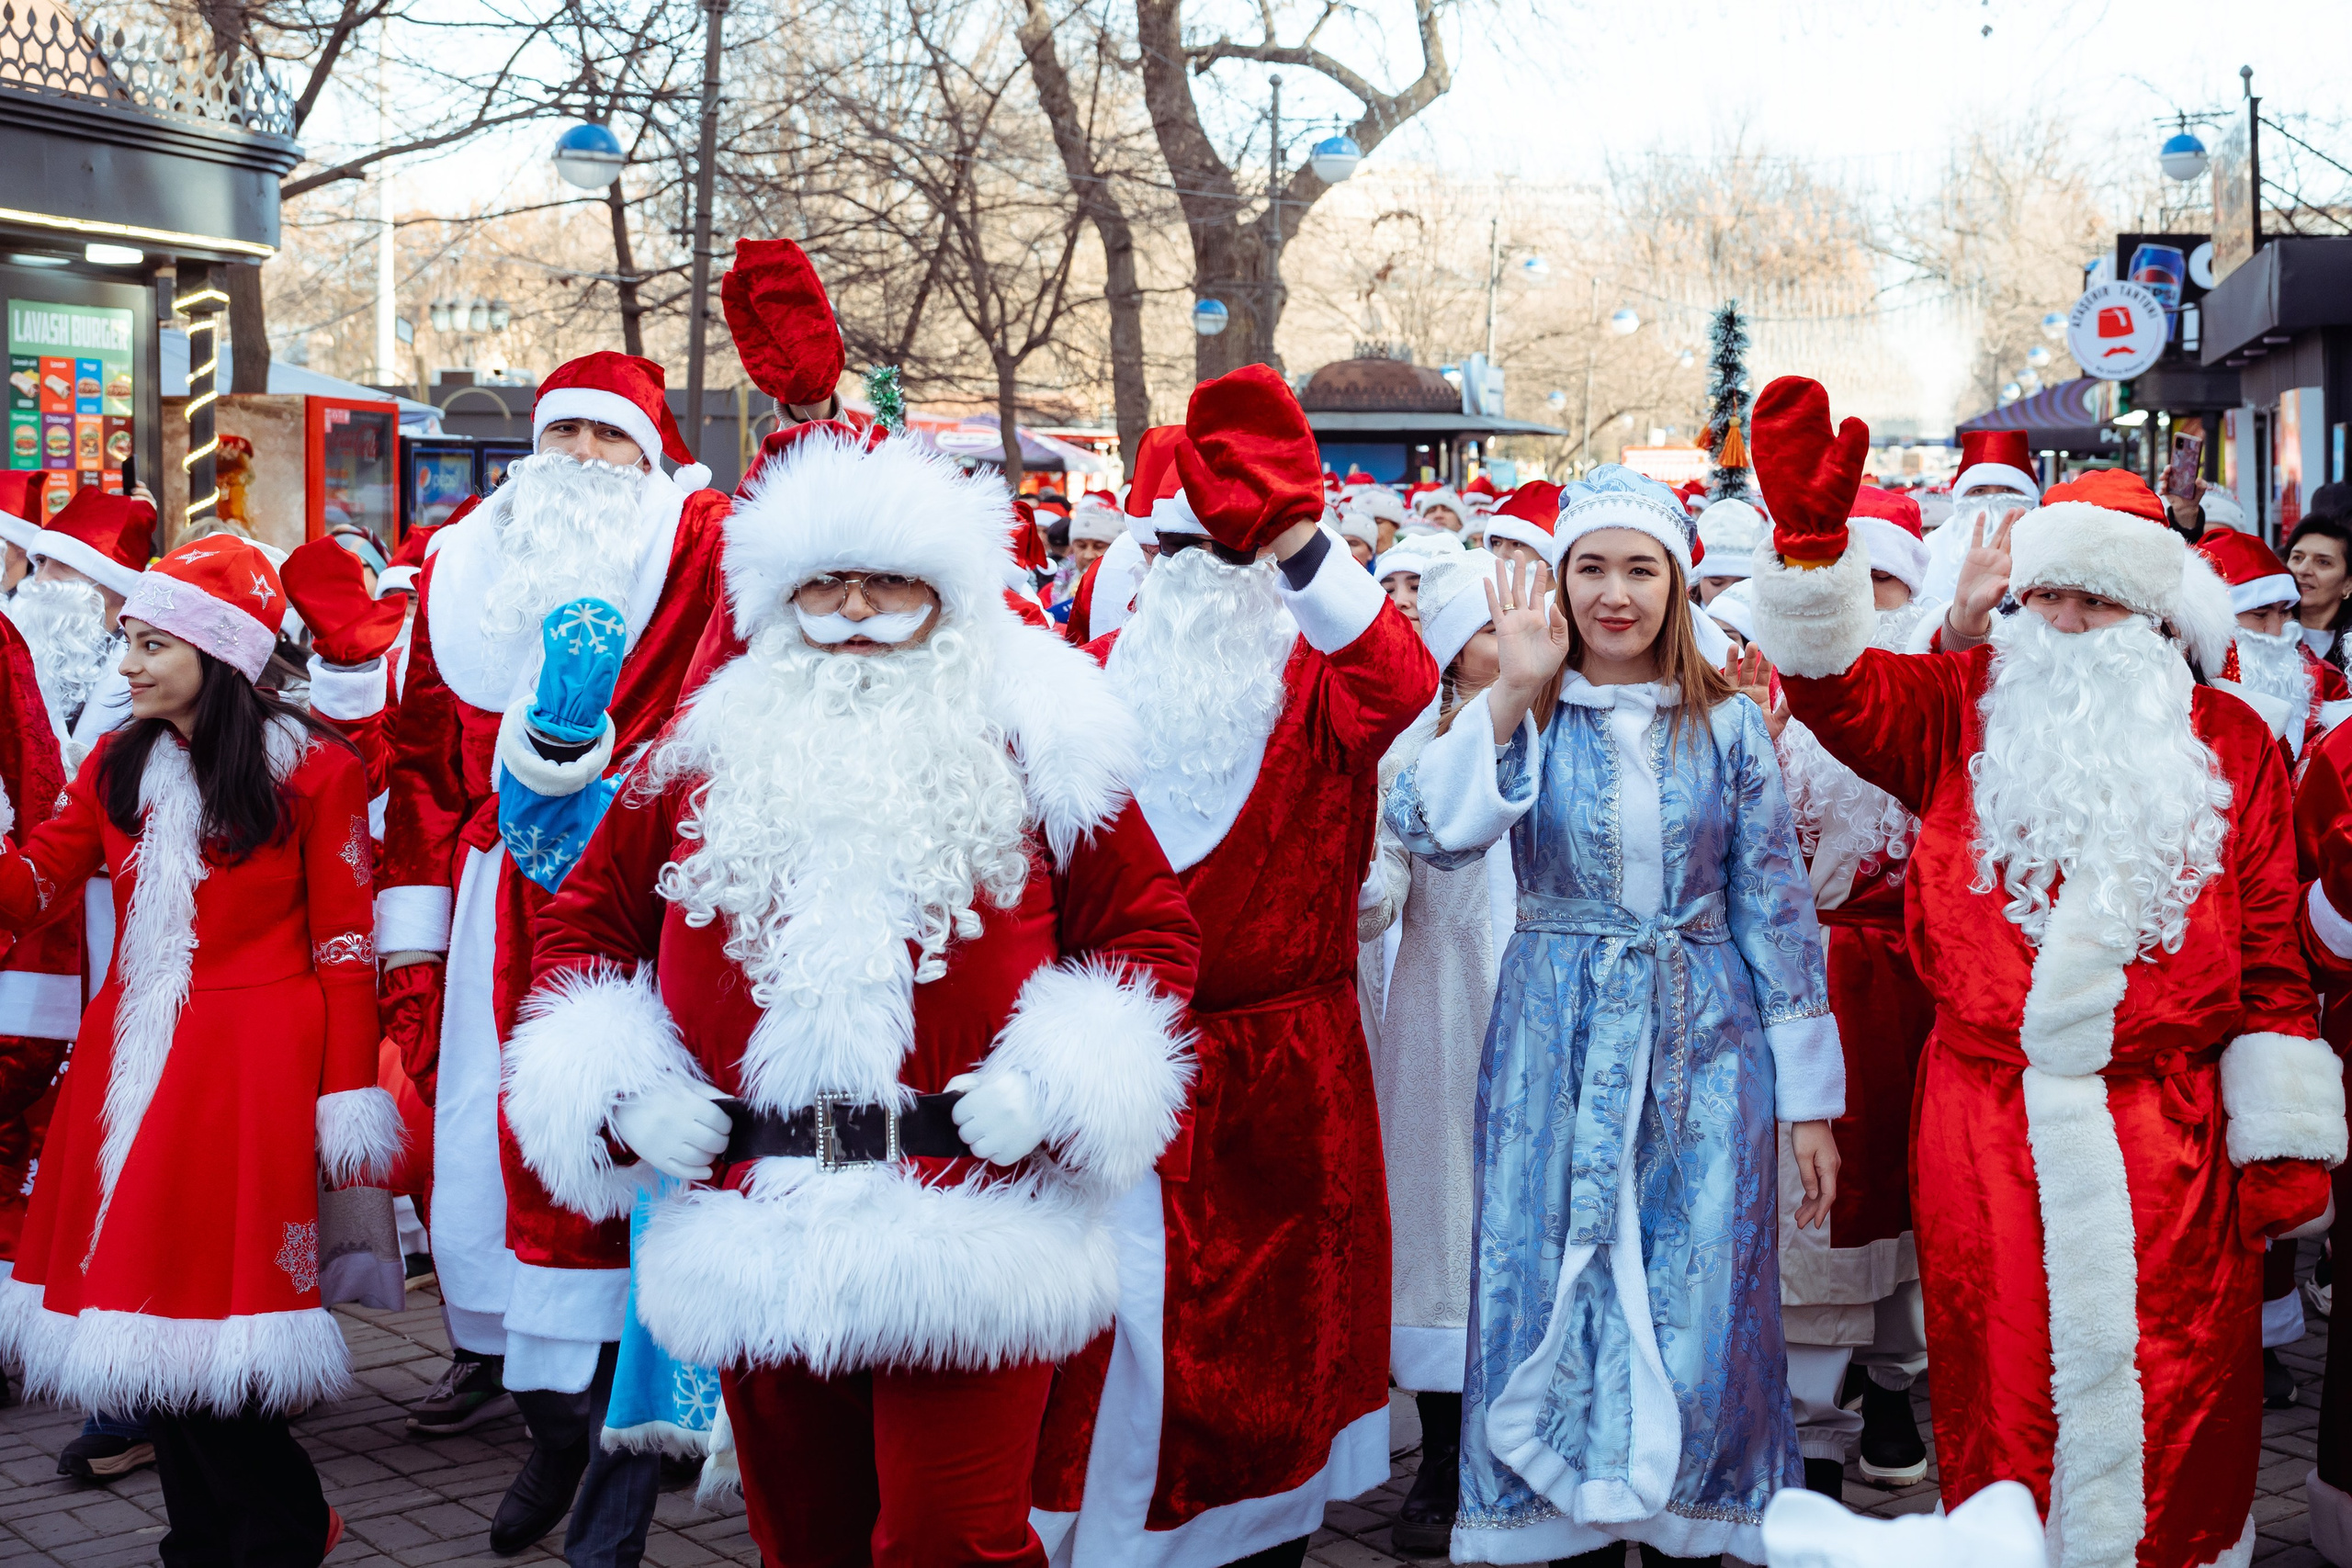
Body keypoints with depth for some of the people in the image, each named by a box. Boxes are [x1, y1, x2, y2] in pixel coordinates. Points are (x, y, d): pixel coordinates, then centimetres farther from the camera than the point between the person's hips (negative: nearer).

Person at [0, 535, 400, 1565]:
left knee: (207, 1307, -9)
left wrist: (348, 1095, -8)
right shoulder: (118, 766, 14)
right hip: (132, 1060, 6)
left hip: (249, 1071, -6)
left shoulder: (312, 771, -3)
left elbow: (344, 942, -5)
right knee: (135, 1306, 6)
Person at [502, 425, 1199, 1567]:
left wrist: (1051, 1087, -10)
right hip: (758, 1236, 3)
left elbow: (1151, 926, 3)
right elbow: (587, 918, 16)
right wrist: (622, 1097, 3)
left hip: (969, 1226, -3)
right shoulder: (707, 752, 10)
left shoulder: (1031, 746, 3)